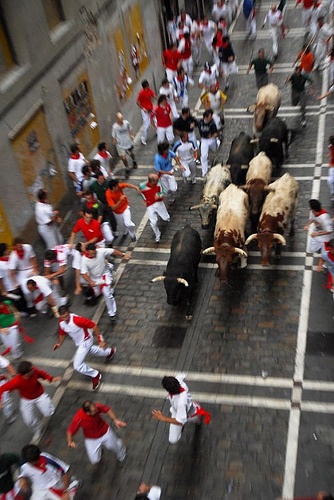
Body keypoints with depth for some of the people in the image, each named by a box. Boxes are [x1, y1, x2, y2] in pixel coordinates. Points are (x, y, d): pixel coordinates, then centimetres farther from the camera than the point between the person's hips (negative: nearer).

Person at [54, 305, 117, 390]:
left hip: (86, 341, -8)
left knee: (77, 365, -11)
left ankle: (95, 375, 14)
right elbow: (62, 333, 5)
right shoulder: (61, 322, -15)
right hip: (79, 342, 8)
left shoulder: (77, 320, -38)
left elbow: (93, 325, -31)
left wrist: (100, 340, -30)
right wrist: (59, 343, -13)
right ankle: (110, 351, 61)